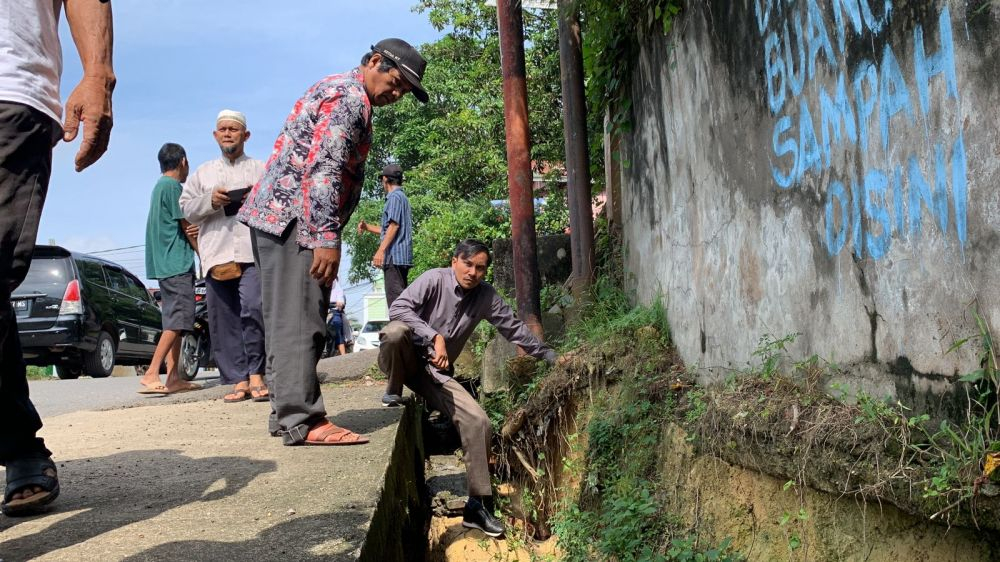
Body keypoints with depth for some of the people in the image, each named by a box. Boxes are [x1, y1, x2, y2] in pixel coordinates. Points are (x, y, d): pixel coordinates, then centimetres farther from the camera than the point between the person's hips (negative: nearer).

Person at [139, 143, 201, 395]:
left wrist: (191, 231, -7)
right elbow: (187, 226, -7)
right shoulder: (173, 187, -9)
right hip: (177, 264, -10)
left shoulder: (159, 186, 21)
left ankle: (174, 378, 8)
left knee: (174, 322, 9)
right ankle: (152, 374, -19)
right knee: (178, 320, -13)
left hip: (164, 266, 10)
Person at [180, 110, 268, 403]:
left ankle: (256, 373, -8)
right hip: (216, 254, 3)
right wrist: (210, 201, -3)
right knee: (223, 320, -1)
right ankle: (239, 380, 4)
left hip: (253, 250, -3)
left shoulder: (261, 170, 18)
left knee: (253, 310, -19)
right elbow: (186, 208, 16)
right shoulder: (203, 173, 24)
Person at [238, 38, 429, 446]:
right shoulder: (350, 96, -10)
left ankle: (287, 412, 14)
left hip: (276, 217, 10)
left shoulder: (337, 90, 23)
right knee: (300, 320, -12)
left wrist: (324, 236, 23)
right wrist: (327, 238, -24)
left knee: (288, 320, 10)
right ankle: (301, 420, -11)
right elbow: (323, 168, -21)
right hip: (295, 218, -10)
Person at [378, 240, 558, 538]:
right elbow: (398, 309, -27)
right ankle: (393, 393, -11)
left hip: (436, 373, 4)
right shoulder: (434, 279, -14)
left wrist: (550, 355, 15)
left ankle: (476, 506, -6)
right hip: (406, 359, -4)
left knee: (477, 420, -14)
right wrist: (435, 337, -35)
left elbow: (514, 328, 12)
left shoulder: (486, 296, 1)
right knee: (396, 330, -38)